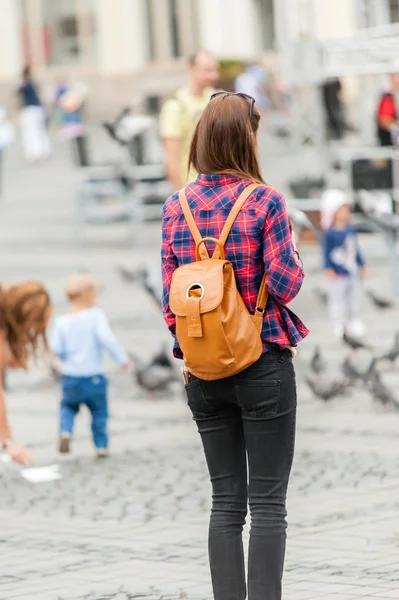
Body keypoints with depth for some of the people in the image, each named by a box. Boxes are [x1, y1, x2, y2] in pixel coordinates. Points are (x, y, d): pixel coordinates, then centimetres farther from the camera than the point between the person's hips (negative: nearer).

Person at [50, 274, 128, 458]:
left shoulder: (62, 322, -3)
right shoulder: (96, 315, -12)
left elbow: (56, 348, -7)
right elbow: (106, 337, -24)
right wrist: (121, 358, -15)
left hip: (71, 377, 2)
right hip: (94, 376, -2)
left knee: (68, 406, 23)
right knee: (99, 411, 14)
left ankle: (65, 431, -1)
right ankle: (101, 445, 16)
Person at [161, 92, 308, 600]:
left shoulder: (176, 207, 2)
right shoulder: (265, 201, -11)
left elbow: (170, 294, 3)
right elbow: (285, 284, -12)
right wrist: (293, 258, 8)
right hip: (265, 366, -4)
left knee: (227, 501, 11)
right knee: (268, 502, 0)